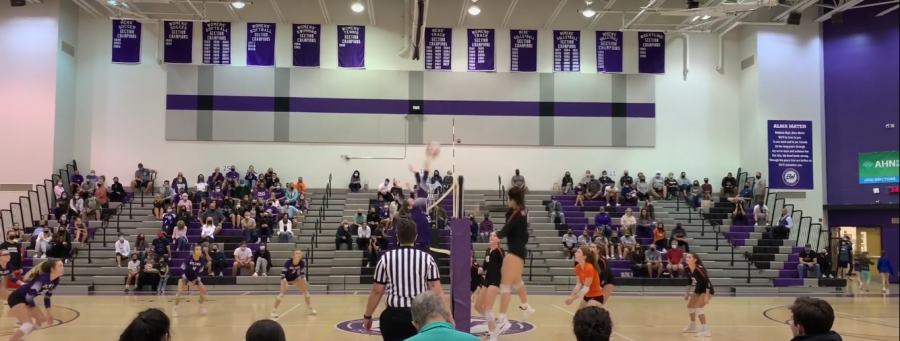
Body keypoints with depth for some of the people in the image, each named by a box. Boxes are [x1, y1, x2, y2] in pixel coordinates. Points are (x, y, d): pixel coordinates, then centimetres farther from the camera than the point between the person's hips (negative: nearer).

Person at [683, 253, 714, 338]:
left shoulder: (699, 269, -31)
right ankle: (693, 326, 38)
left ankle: (705, 330, -21)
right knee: (690, 306, 19)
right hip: (698, 290, 9)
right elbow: (689, 281, 10)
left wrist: (706, 296, -34)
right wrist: (687, 293, 10)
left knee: (698, 308, -22)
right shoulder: (688, 269, -7)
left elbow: (707, 282, -30)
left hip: (707, 290, -9)